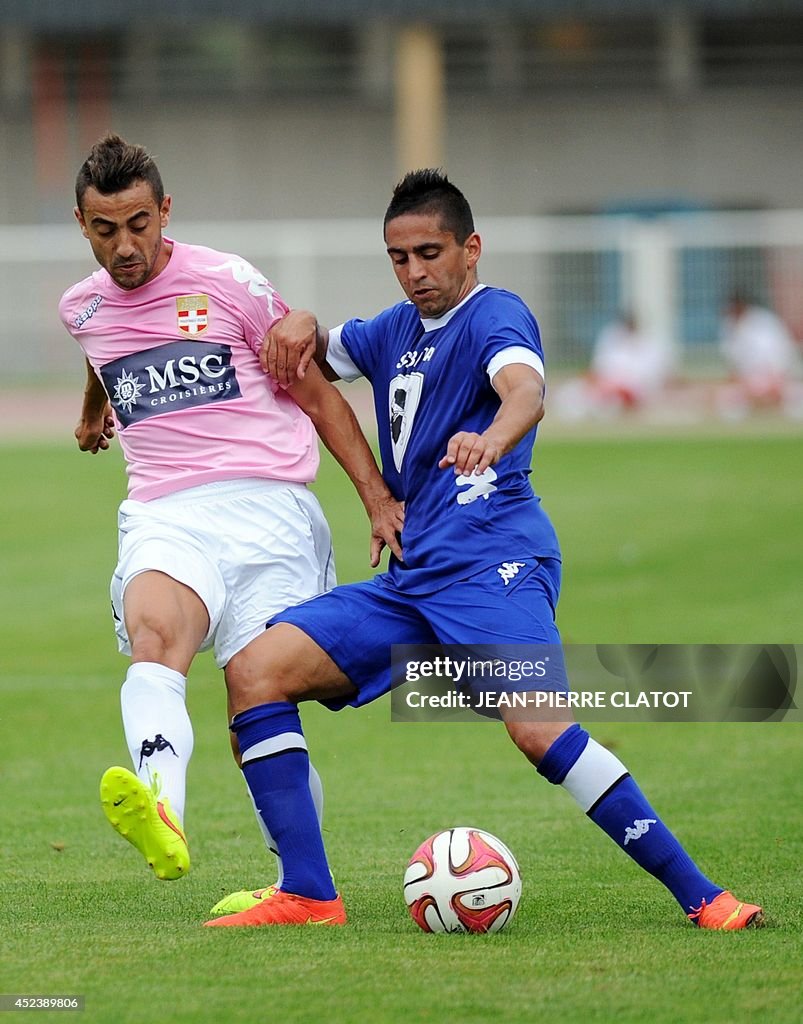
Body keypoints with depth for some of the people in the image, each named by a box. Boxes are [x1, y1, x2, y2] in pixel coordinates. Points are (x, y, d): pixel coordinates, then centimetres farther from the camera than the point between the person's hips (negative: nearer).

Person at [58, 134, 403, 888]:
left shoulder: (227, 283, 2)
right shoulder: (81, 309, 15)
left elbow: (316, 392, 7)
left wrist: (378, 498, -1)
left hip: (264, 505, -1)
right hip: (163, 514, 1)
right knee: (152, 634, -32)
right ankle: (163, 818, -60)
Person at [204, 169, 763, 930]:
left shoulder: (493, 316, -3)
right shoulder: (397, 330, 22)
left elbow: (526, 389, -25)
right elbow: (314, 355, 40)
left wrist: (491, 440, -49)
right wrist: (302, 325, 13)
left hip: (494, 561, -8)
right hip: (414, 576, 8)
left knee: (536, 728, -29)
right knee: (258, 668, -7)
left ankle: (700, 896, -25)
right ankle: (307, 894, -9)